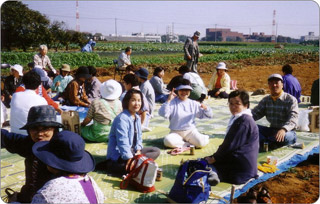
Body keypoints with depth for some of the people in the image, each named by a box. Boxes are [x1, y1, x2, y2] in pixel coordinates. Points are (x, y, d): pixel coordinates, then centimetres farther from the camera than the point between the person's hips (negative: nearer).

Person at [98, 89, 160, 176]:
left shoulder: (137, 117, 10)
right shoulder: (122, 118, -20)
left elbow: (139, 136, 13)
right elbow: (122, 142, -27)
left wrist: (138, 150, -5)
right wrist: (130, 159, -32)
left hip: (132, 150, 10)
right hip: (119, 154, -10)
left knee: (156, 151, 4)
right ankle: (111, 165, -20)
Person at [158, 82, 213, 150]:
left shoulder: (194, 104, 6)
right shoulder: (173, 102, -3)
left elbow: (209, 115, 9)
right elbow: (163, 114, -18)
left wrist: (205, 108, -13)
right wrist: (168, 100, -23)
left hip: (191, 131, 0)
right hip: (176, 132, 0)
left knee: (202, 143, -29)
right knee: (167, 141, -33)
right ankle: (189, 144, -13)